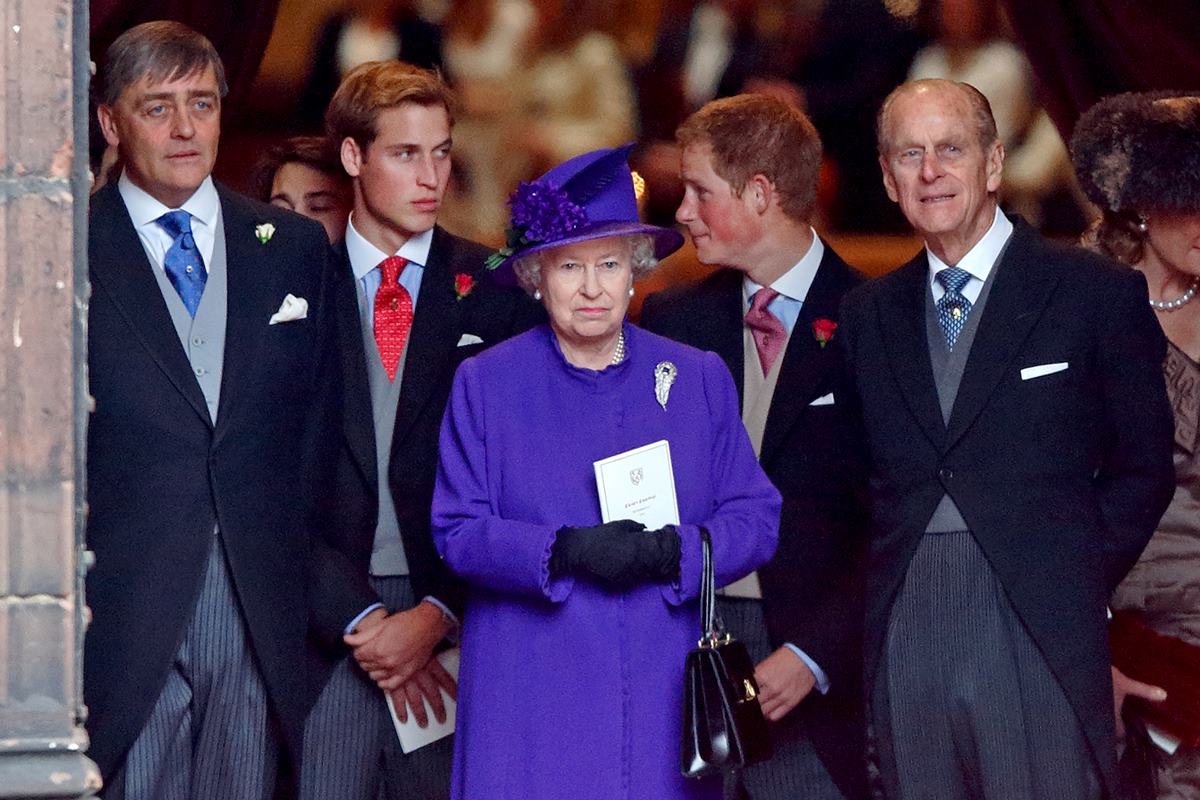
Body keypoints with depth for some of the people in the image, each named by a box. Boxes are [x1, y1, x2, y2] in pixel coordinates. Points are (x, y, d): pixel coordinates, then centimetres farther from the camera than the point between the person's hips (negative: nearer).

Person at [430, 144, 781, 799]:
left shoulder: (700, 380, 10)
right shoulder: (483, 384, 6)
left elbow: (757, 518, 7)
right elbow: (457, 532, 0)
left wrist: (674, 552, -13)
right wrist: (563, 551, -17)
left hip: (664, 692, 2)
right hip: (532, 694, -2)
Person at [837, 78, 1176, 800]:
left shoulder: (1098, 293, 2)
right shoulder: (867, 314, 15)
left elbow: (1142, 467, 5)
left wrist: (1081, 580, -2)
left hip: (1041, 635, -4)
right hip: (904, 646, 4)